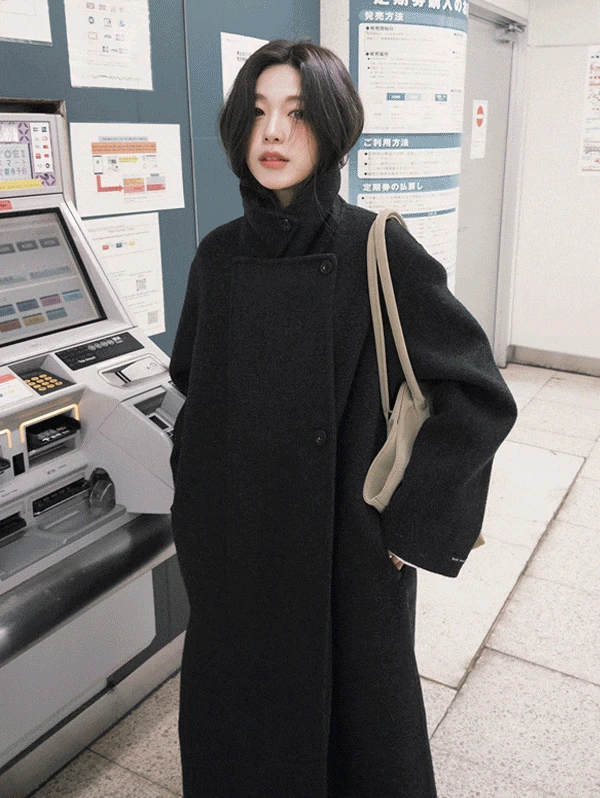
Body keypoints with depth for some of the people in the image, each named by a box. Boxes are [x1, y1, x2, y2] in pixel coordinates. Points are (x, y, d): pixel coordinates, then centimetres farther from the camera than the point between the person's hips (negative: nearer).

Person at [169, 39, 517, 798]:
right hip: (232, 550, 5)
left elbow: (481, 397, -13)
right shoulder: (219, 256, 1)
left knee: (352, 714, 16)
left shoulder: (379, 250, -14)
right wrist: (198, 490, 9)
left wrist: (402, 525, -13)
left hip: (343, 551, -4)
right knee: (236, 714, 22)